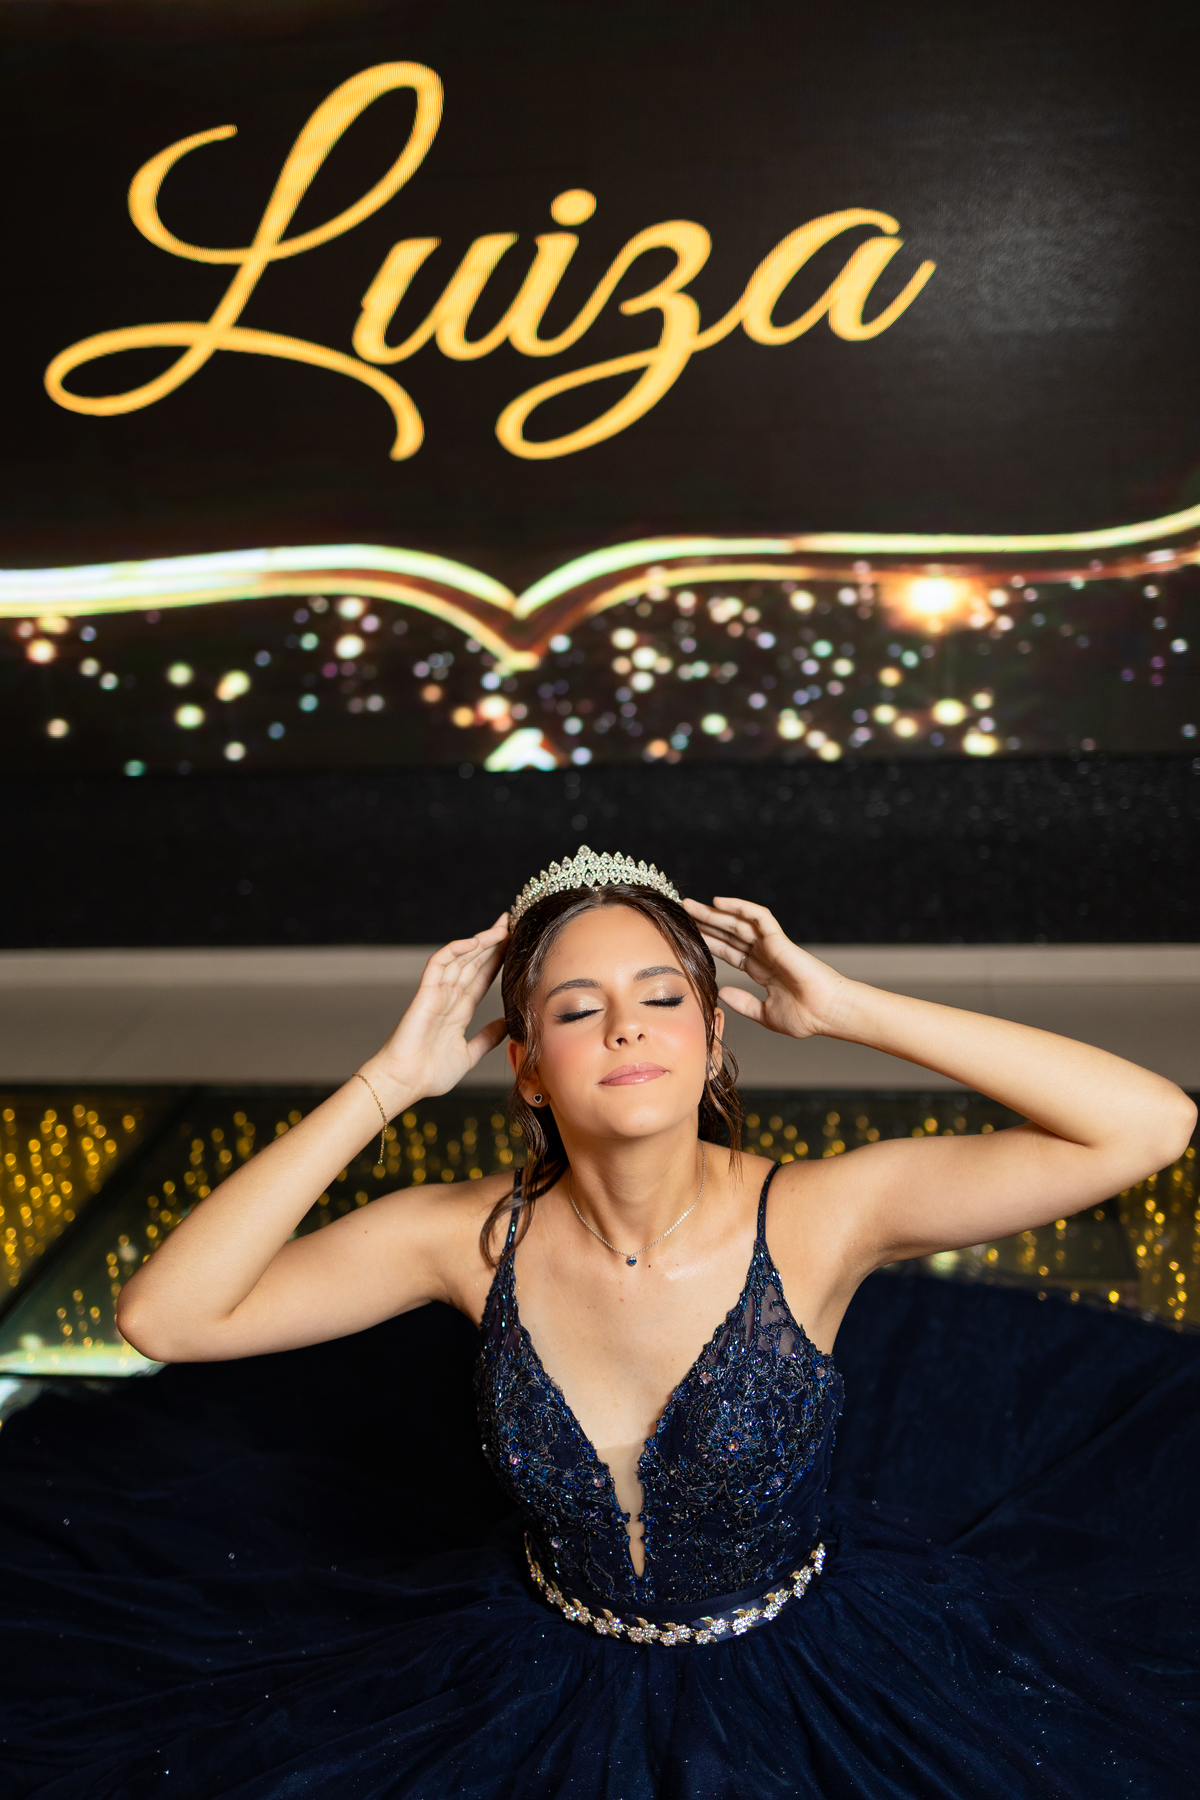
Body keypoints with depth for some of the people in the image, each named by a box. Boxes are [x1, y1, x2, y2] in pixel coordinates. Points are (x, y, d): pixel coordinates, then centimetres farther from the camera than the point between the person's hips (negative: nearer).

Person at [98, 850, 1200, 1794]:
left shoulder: (821, 1218, -21)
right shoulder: (476, 1238, -16)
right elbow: (165, 1317, -22)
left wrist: (847, 1010, -28)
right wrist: (390, 1081, -26)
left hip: (806, 1672, -1)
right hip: (558, 1684, 2)